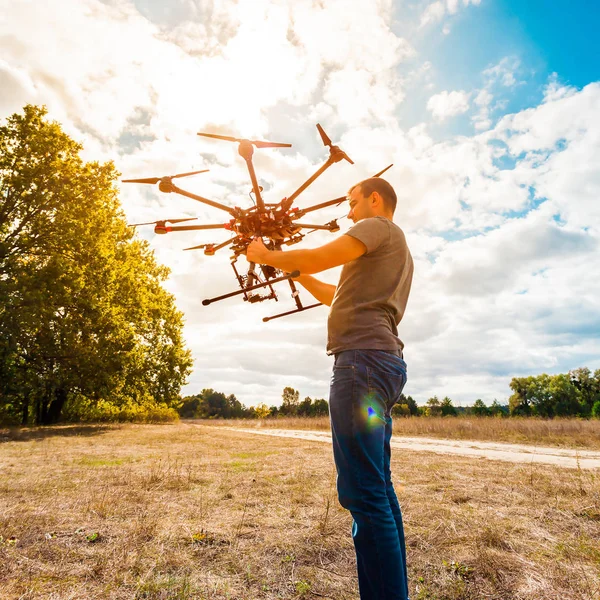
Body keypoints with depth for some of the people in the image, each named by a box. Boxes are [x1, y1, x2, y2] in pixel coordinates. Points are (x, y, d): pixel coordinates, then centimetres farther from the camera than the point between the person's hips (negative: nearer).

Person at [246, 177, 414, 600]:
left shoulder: (380, 227, 3)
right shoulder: (395, 249, 32)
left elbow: (319, 258, -10)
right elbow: (341, 298, 32)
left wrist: (267, 255, 5)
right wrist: (297, 274, 31)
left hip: (363, 358, -10)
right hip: (383, 363, 10)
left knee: (365, 493, -11)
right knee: (378, 488, 12)